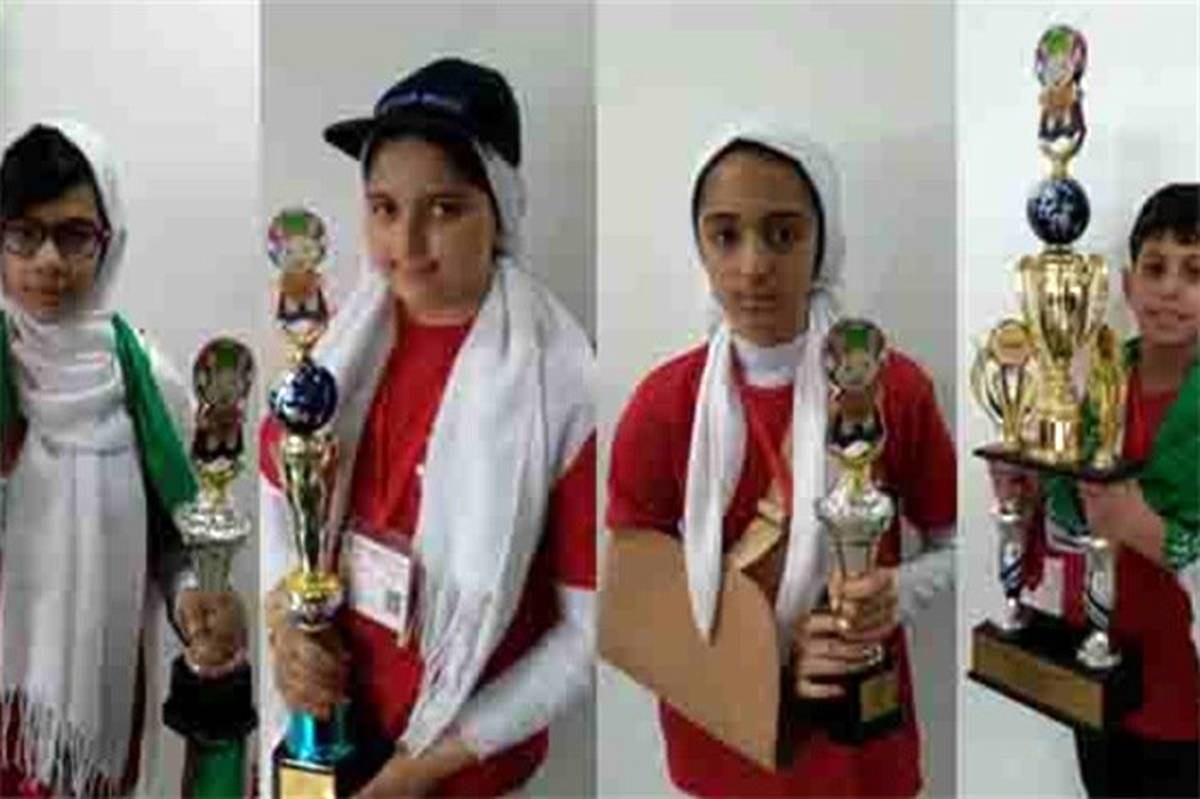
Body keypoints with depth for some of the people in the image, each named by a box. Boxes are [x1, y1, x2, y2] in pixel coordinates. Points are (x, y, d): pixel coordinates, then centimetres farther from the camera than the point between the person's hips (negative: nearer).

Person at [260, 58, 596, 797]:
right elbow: (277, 488, 8)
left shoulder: (563, 384, -22)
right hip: (325, 724, 4)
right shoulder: (343, 336, -8)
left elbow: (591, 630, -17)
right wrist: (285, 619, -9)